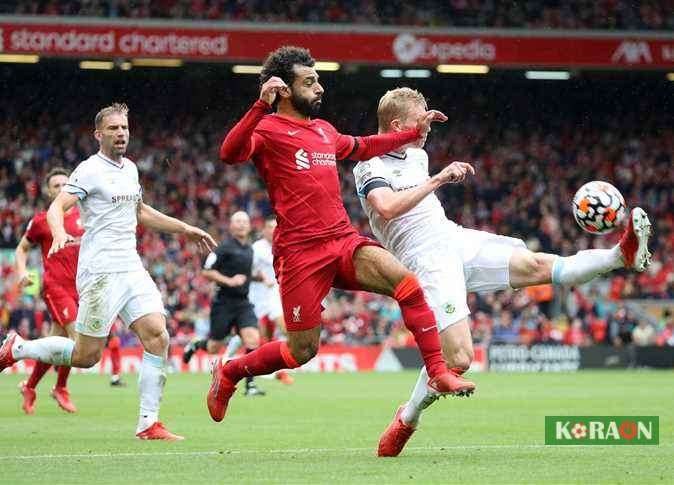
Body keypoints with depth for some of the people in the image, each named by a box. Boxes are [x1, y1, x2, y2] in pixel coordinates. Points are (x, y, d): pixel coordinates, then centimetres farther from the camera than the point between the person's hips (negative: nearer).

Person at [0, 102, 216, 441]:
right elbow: (56, 208, -18)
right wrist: (59, 234, -39)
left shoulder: (130, 169, 17)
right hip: (100, 271, -7)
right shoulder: (90, 170, -7)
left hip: (131, 269, 7)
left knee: (158, 337, -10)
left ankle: (148, 423, -7)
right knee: (86, 356, -4)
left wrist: (185, 229, 32)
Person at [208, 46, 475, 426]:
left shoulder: (324, 130, 20)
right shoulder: (267, 129, -4)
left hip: (344, 240, 6)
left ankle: (438, 373, -16)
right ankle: (228, 373, 24)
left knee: (406, 281, -21)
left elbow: (361, 148, 41)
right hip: (300, 251, -6)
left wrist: (415, 133, 36)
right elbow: (230, 153, -25)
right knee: (302, 351, -1)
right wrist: (262, 106, -35)